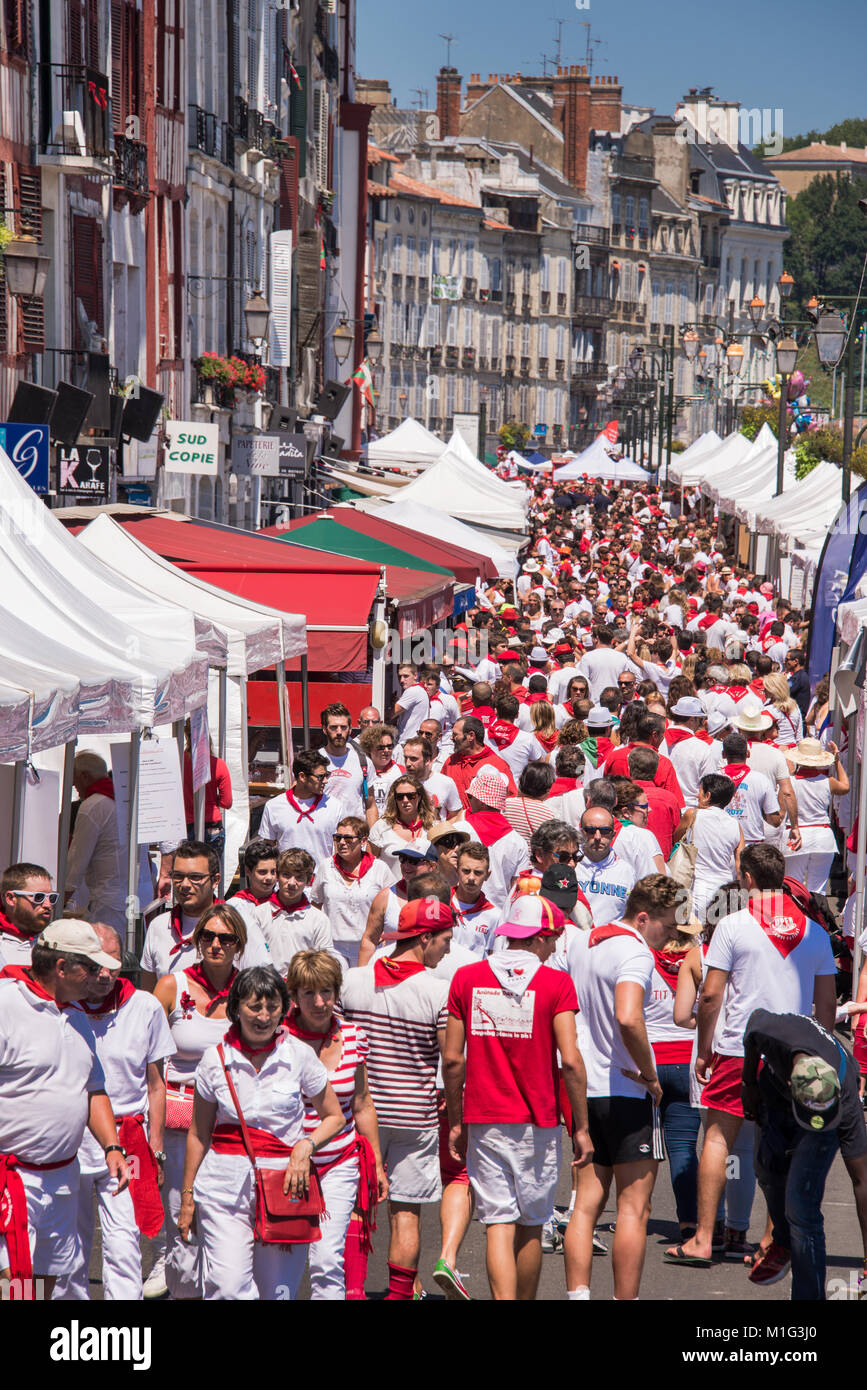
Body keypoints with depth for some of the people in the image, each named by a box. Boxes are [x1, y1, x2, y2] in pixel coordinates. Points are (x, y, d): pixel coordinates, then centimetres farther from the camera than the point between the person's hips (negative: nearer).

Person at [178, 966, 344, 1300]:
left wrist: (306, 1146, -8)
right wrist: (187, 1197, 11)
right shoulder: (215, 1058, 2)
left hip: (284, 1183, 0)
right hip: (225, 1185, 0)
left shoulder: (300, 1056, 1)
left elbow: (334, 1117, 12)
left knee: (277, 1291, 1)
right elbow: (198, 1135, 11)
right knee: (228, 1287, -17)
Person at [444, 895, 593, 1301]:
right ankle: (525, 1301, 25)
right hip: (537, 1123, -1)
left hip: (483, 1121, 1)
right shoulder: (556, 983, -7)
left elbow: (452, 1059, 2)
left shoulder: (467, 978, 2)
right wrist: (581, 1127, -3)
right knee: (531, 1228, 13)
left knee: (499, 1225, -2)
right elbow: (570, 1061, -11)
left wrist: (455, 1122, 12)